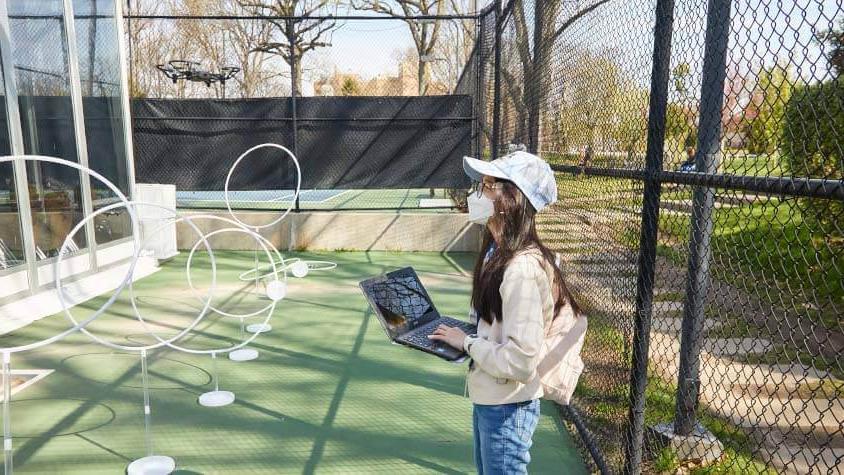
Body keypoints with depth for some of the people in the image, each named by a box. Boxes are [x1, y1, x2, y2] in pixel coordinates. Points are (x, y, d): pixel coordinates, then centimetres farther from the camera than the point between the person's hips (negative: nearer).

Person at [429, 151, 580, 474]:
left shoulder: (523, 267, -28)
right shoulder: (497, 253, 2)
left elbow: (520, 360, -28)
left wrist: (467, 343, -17)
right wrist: (459, 334, 2)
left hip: (507, 410, -9)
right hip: (487, 399, 9)